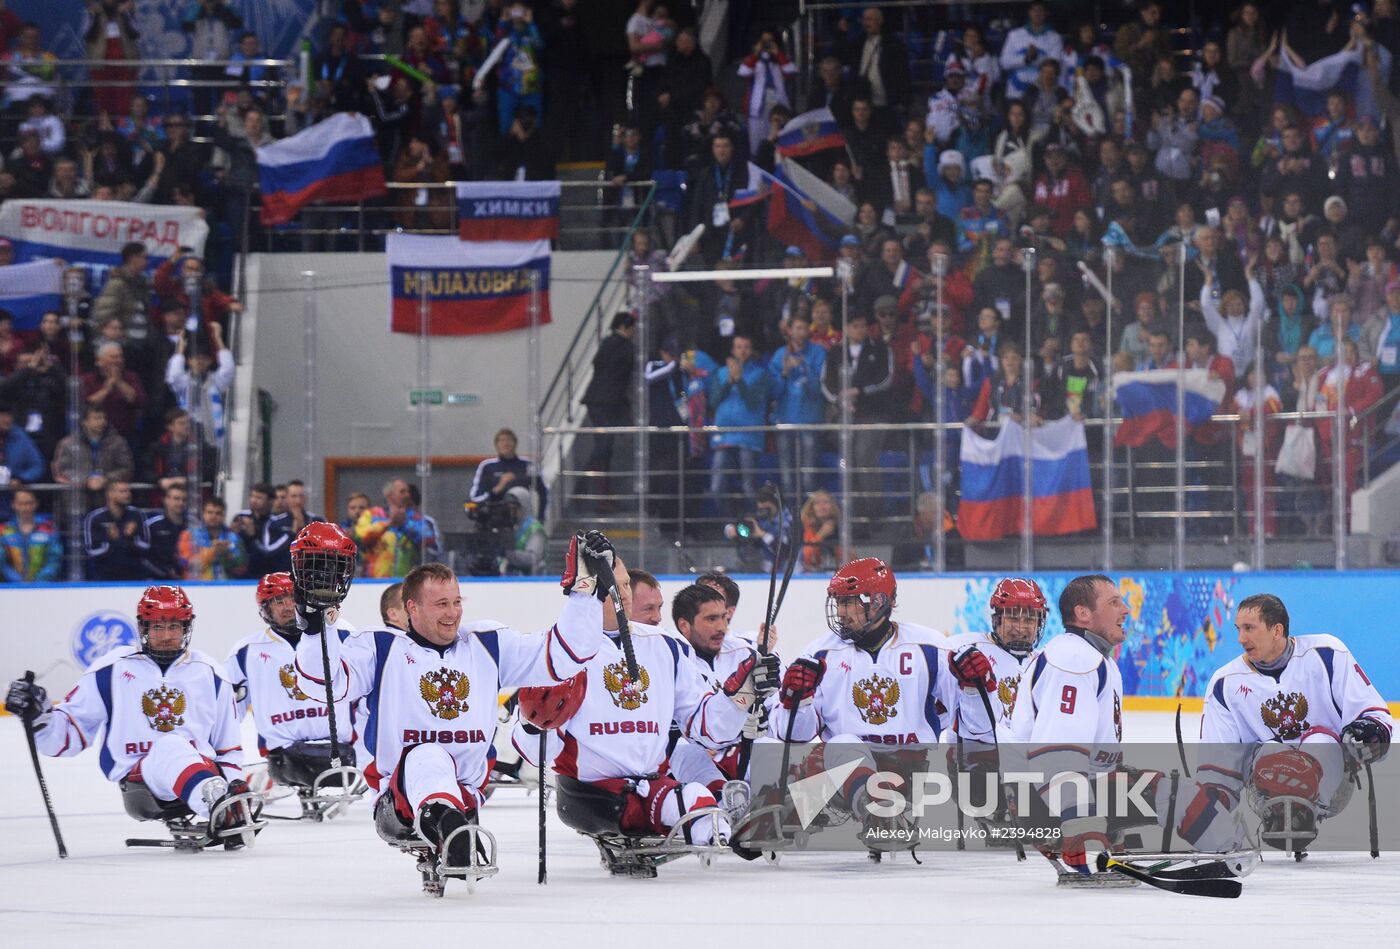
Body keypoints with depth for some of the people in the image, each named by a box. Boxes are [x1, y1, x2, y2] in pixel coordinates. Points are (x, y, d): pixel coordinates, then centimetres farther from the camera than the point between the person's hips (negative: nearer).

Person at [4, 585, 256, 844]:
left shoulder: (208, 674, 17)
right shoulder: (112, 670, 9)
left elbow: (227, 746, 22)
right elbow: (67, 734, 10)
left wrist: (235, 784, 6)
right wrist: (37, 714, -8)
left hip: (199, 766, 3)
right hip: (139, 782, -3)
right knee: (170, 748, -40)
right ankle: (219, 805, -63)